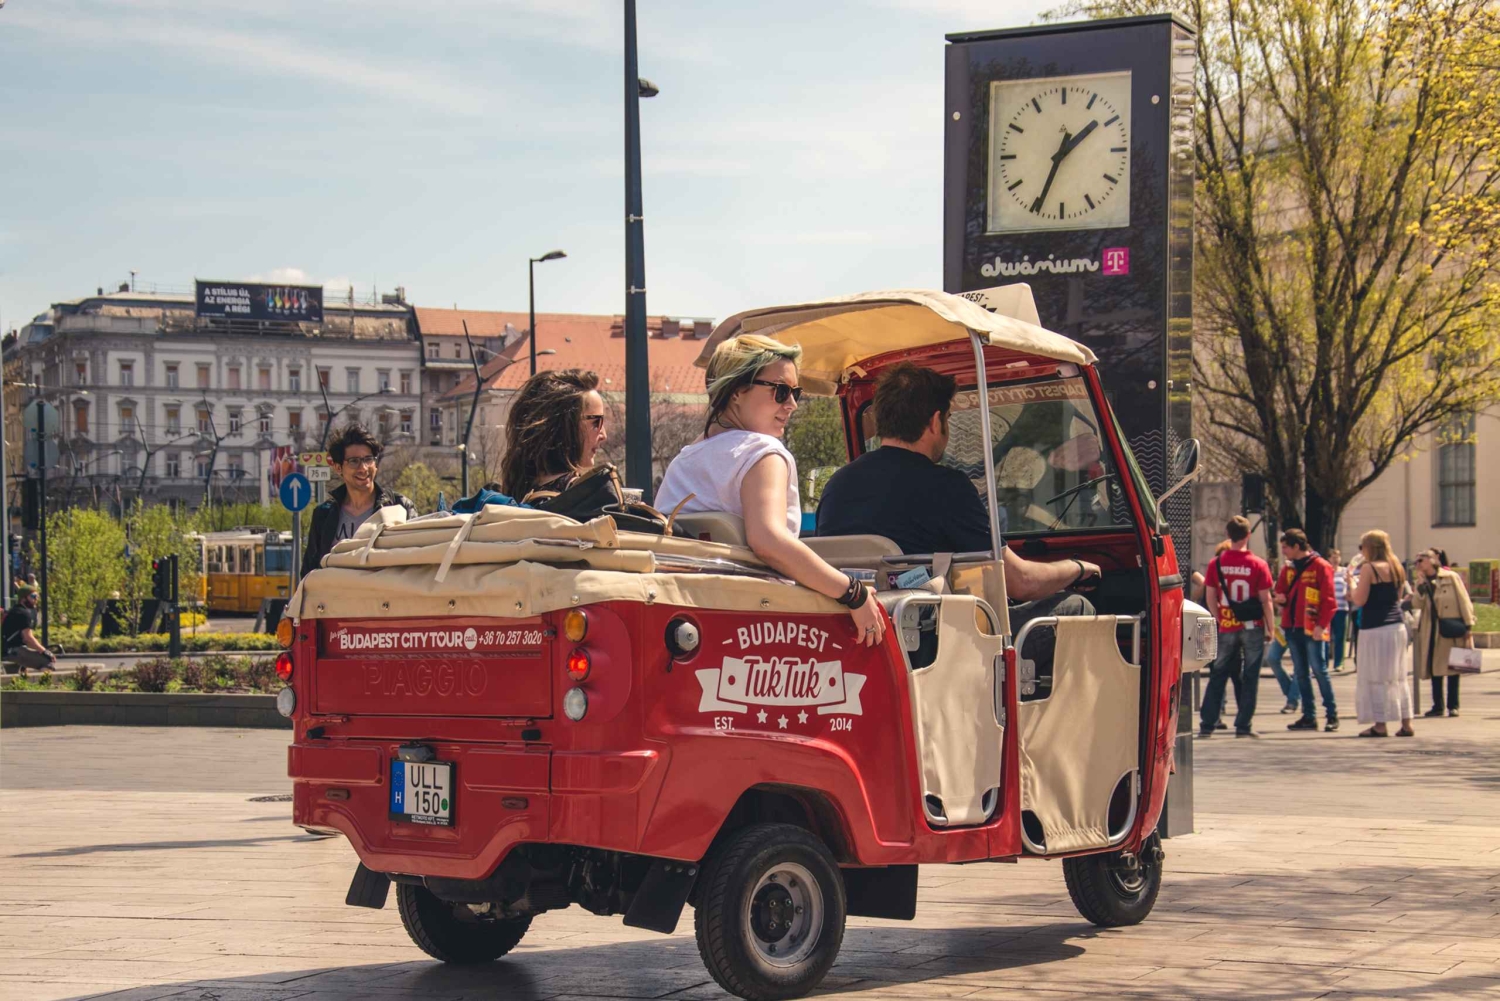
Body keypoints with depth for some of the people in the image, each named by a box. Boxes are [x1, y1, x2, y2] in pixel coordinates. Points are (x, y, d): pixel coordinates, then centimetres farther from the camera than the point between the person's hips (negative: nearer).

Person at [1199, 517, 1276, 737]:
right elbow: (1265, 600, -7)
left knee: (1218, 676, 10)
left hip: (1226, 628, 2)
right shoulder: (1258, 565, -8)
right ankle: (1243, 725, 4)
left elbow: (1210, 598, 1)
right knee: (1250, 677, 6)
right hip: (1252, 628, -2)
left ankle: (1207, 725, 7)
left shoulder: (1216, 564, -3)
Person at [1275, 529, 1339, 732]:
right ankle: (1309, 716, 11)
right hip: (1292, 627, 7)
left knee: (1319, 671, -7)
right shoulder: (1289, 568, 14)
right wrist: (1281, 598, -4)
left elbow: (1328, 599, -9)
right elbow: (1281, 591, 21)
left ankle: (1332, 715, -2)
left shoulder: (1320, 566, -6)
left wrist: (1321, 625, -17)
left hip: (1312, 629, -7)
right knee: (1300, 673, 7)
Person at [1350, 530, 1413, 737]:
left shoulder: (1369, 568, -10)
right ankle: (1406, 723, 10)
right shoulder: (1396, 568, 13)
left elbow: (1359, 600, -14)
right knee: (1400, 677, 11)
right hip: (1397, 625, 7)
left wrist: (1351, 585, 5)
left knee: (1376, 678, -2)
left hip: (1375, 628, -7)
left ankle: (1380, 725, -3)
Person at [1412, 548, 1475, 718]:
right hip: (1432, 631, 4)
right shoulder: (1423, 582, 11)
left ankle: (1453, 705, 6)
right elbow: (1417, 605, -3)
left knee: (1452, 667, 1)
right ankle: (1438, 705, 10)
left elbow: (1464, 602, -5)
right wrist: (1421, 584, -9)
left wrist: (1469, 626, -9)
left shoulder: (1451, 577, -3)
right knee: (1434, 668, 4)